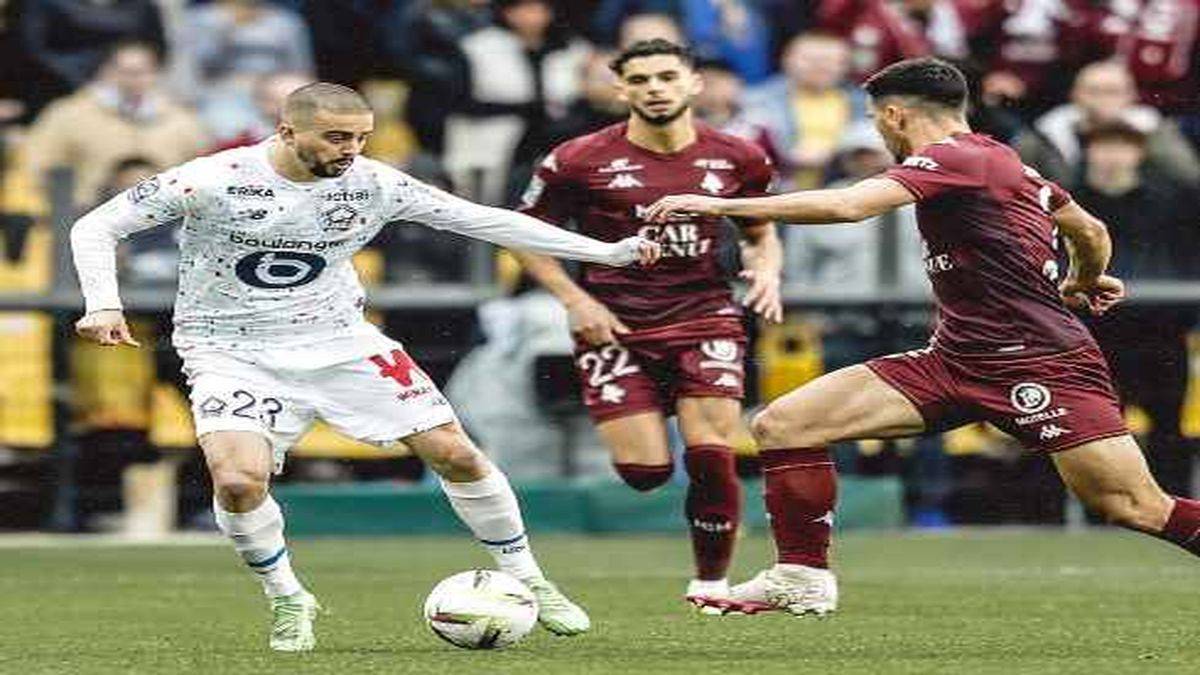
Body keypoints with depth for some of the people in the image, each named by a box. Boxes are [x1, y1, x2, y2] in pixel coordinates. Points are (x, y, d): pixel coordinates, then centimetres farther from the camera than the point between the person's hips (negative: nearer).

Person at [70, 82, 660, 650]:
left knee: (456, 454, -4)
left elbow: (482, 219, 0)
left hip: (339, 339, 3)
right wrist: (103, 306, -28)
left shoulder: (373, 184, -9)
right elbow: (96, 228, -10)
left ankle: (524, 581, 17)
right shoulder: (212, 181, -19)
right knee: (238, 480, -27)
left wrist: (608, 252, -2)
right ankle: (288, 603, 1)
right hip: (231, 352, -3)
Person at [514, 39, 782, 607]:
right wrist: (576, 300, -7)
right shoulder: (579, 161, -5)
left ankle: (711, 587, 6)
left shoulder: (736, 158, 3)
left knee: (712, 460, -12)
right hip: (615, 325, -1)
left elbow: (761, 232, 19)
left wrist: (767, 271, -3)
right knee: (646, 473, -9)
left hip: (705, 319, 1)